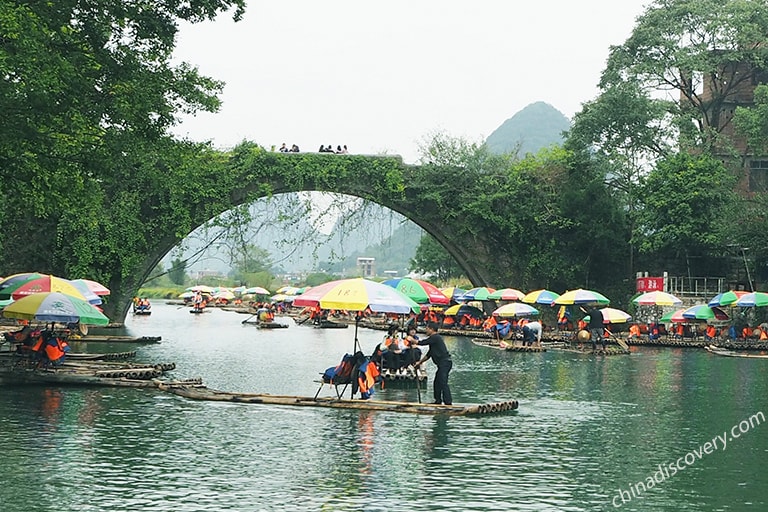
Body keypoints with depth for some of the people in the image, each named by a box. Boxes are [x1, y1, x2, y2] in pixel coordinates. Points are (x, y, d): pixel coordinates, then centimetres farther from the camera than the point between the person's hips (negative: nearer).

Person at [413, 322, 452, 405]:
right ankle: (438, 401, 20)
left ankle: (448, 402, -19)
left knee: (443, 382, -15)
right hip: (443, 364, 11)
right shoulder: (435, 338, 22)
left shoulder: (435, 337, -11)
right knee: (437, 382, 15)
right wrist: (420, 362, 28)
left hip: (445, 363, -11)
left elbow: (422, 342, -10)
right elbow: (429, 354, 27)